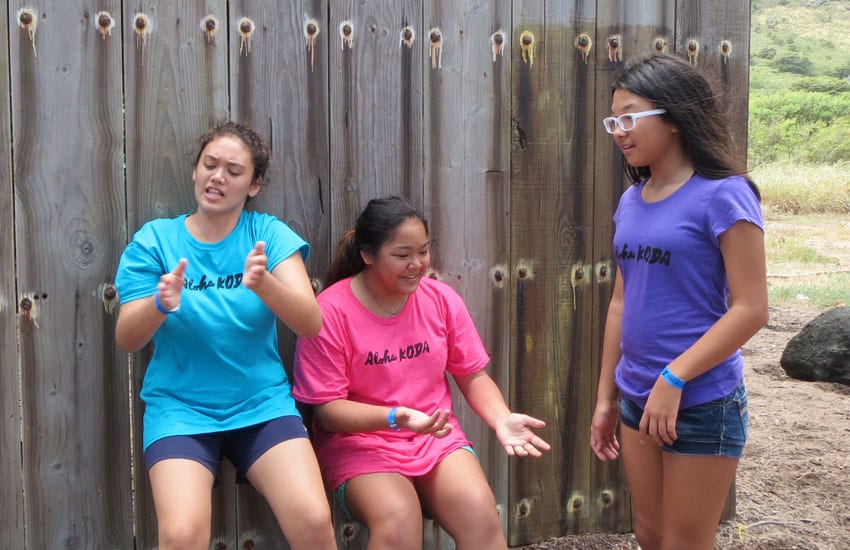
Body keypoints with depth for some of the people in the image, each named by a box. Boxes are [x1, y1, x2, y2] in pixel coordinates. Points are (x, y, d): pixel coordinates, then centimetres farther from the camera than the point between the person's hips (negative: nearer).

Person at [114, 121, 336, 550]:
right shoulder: (154, 239, 2)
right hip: (179, 407, 0)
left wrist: (263, 284, -31)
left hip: (262, 403, 1)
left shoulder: (268, 233, 1)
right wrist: (161, 304, -26)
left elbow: (311, 323, -11)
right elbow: (126, 339, -4)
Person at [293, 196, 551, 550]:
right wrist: (395, 417, -27)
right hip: (360, 442, -3)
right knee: (398, 521, -32)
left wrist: (501, 419, -12)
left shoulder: (441, 298, 1)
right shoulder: (330, 311, -12)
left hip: (436, 437, 4)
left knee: (480, 511, -24)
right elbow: (327, 408, -11)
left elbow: (472, 375, 8)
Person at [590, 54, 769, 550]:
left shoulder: (722, 195, -14)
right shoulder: (632, 201, 6)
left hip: (703, 402, -6)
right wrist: (606, 395, 13)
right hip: (638, 398, 7)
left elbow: (751, 309, -17)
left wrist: (673, 379, -21)